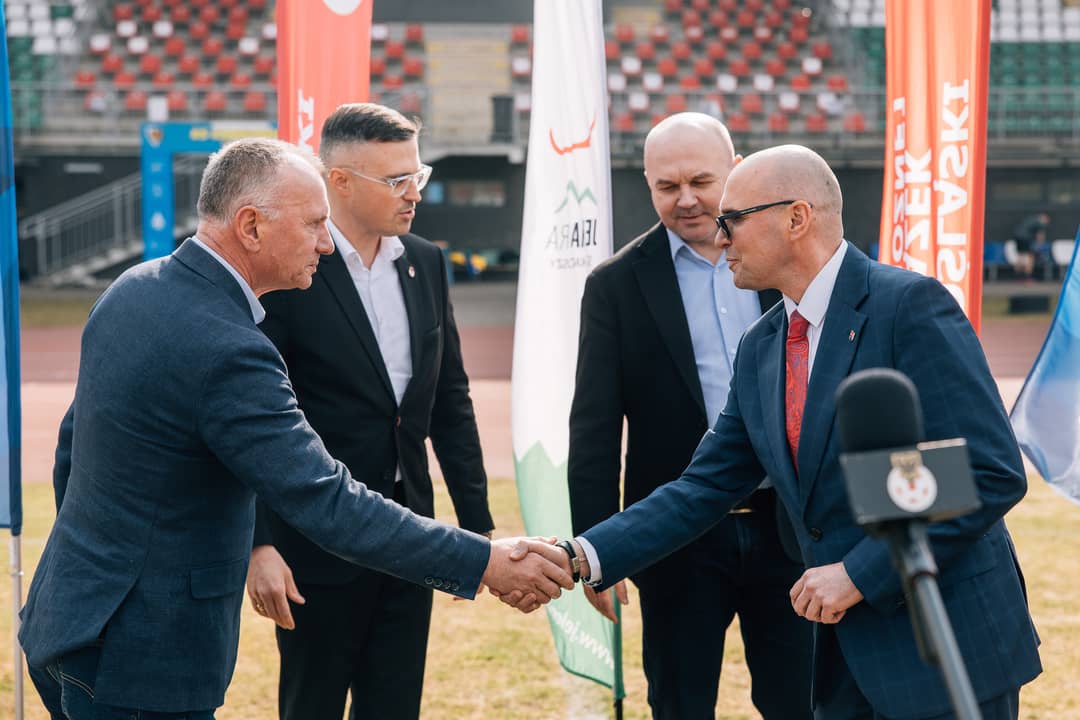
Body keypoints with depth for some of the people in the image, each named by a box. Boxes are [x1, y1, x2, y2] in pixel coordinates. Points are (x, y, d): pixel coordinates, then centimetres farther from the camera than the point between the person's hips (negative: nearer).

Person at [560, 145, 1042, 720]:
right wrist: (585, 557, -1)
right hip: (847, 651, 7)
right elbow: (703, 490, 12)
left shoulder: (910, 306, -14)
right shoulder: (759, 349, 10)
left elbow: (992, 474, -19)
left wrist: (858, 574, -18)